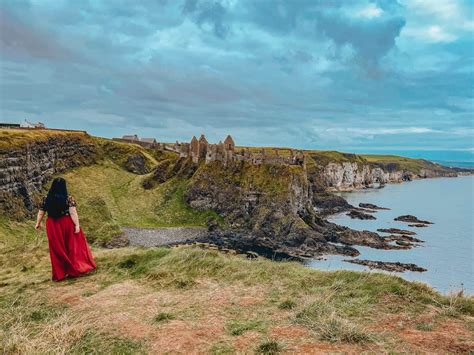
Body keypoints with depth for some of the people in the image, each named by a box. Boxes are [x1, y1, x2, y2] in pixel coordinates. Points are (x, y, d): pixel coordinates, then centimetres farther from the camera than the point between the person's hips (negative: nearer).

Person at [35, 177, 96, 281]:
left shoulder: (46, 199, -1)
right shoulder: (69, 198, -11)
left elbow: (40, 213, 6)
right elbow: (73, 213, -16)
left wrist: (38, 224, 20)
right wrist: (77, 225, -11)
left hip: (52, 226, 3)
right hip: (67, 224, -2)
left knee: (58, 249, 11)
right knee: (72, 245, 12)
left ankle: (60, 273, 17)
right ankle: (77, 268, 16)